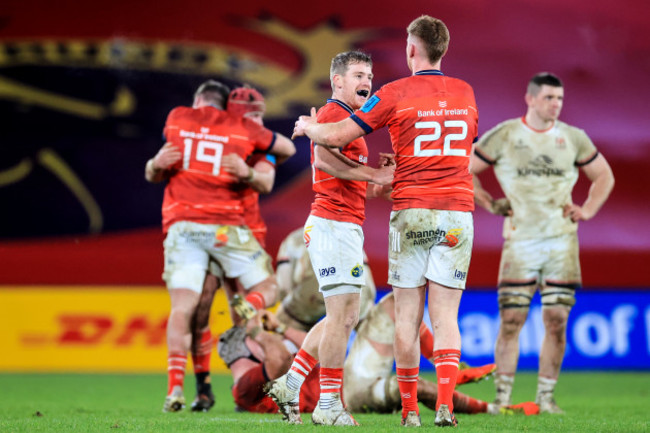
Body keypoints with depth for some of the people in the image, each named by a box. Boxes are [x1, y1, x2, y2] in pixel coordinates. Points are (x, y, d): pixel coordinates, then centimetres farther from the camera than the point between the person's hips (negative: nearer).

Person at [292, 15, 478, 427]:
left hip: (411, 212, -3)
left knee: (407, 316, 5)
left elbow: (336, 136, -5)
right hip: (458, 212, 3)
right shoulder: (466, 93, 9)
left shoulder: (396, 94, -4)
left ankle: (410, 409, 7)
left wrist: (308, 127, 18)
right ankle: (445, 404, -13)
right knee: (445, 316, 1)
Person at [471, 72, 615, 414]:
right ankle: (502, 398, 1)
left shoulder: (573, 138, 6)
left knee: (556, 320, 0)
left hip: (562, 240, 2)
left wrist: (587, 210, 7)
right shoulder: (503, 136, -1)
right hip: (520, 240, -2)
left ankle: (546, 398, 8)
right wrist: (490, 204, 0)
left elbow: (604, 176, 19)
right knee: (511, 320, -5)